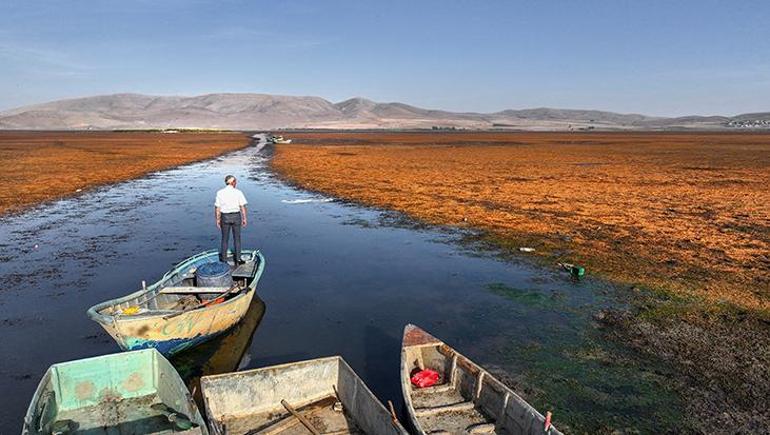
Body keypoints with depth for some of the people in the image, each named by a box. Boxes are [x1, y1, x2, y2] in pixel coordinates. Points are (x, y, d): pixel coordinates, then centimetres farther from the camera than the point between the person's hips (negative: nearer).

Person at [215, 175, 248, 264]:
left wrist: (217, 220, 3)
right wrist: (244, 218, 0)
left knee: (225, 238, 16)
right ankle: (237, 259, 15)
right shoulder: (238, 192, -8)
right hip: (236, 216, 0)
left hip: (225, 217, 1)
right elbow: (243, 207, -9)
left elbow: (217, 208, -6)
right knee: (237, 238, 12)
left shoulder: (220, 192, -6)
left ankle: (223, 258, 26)